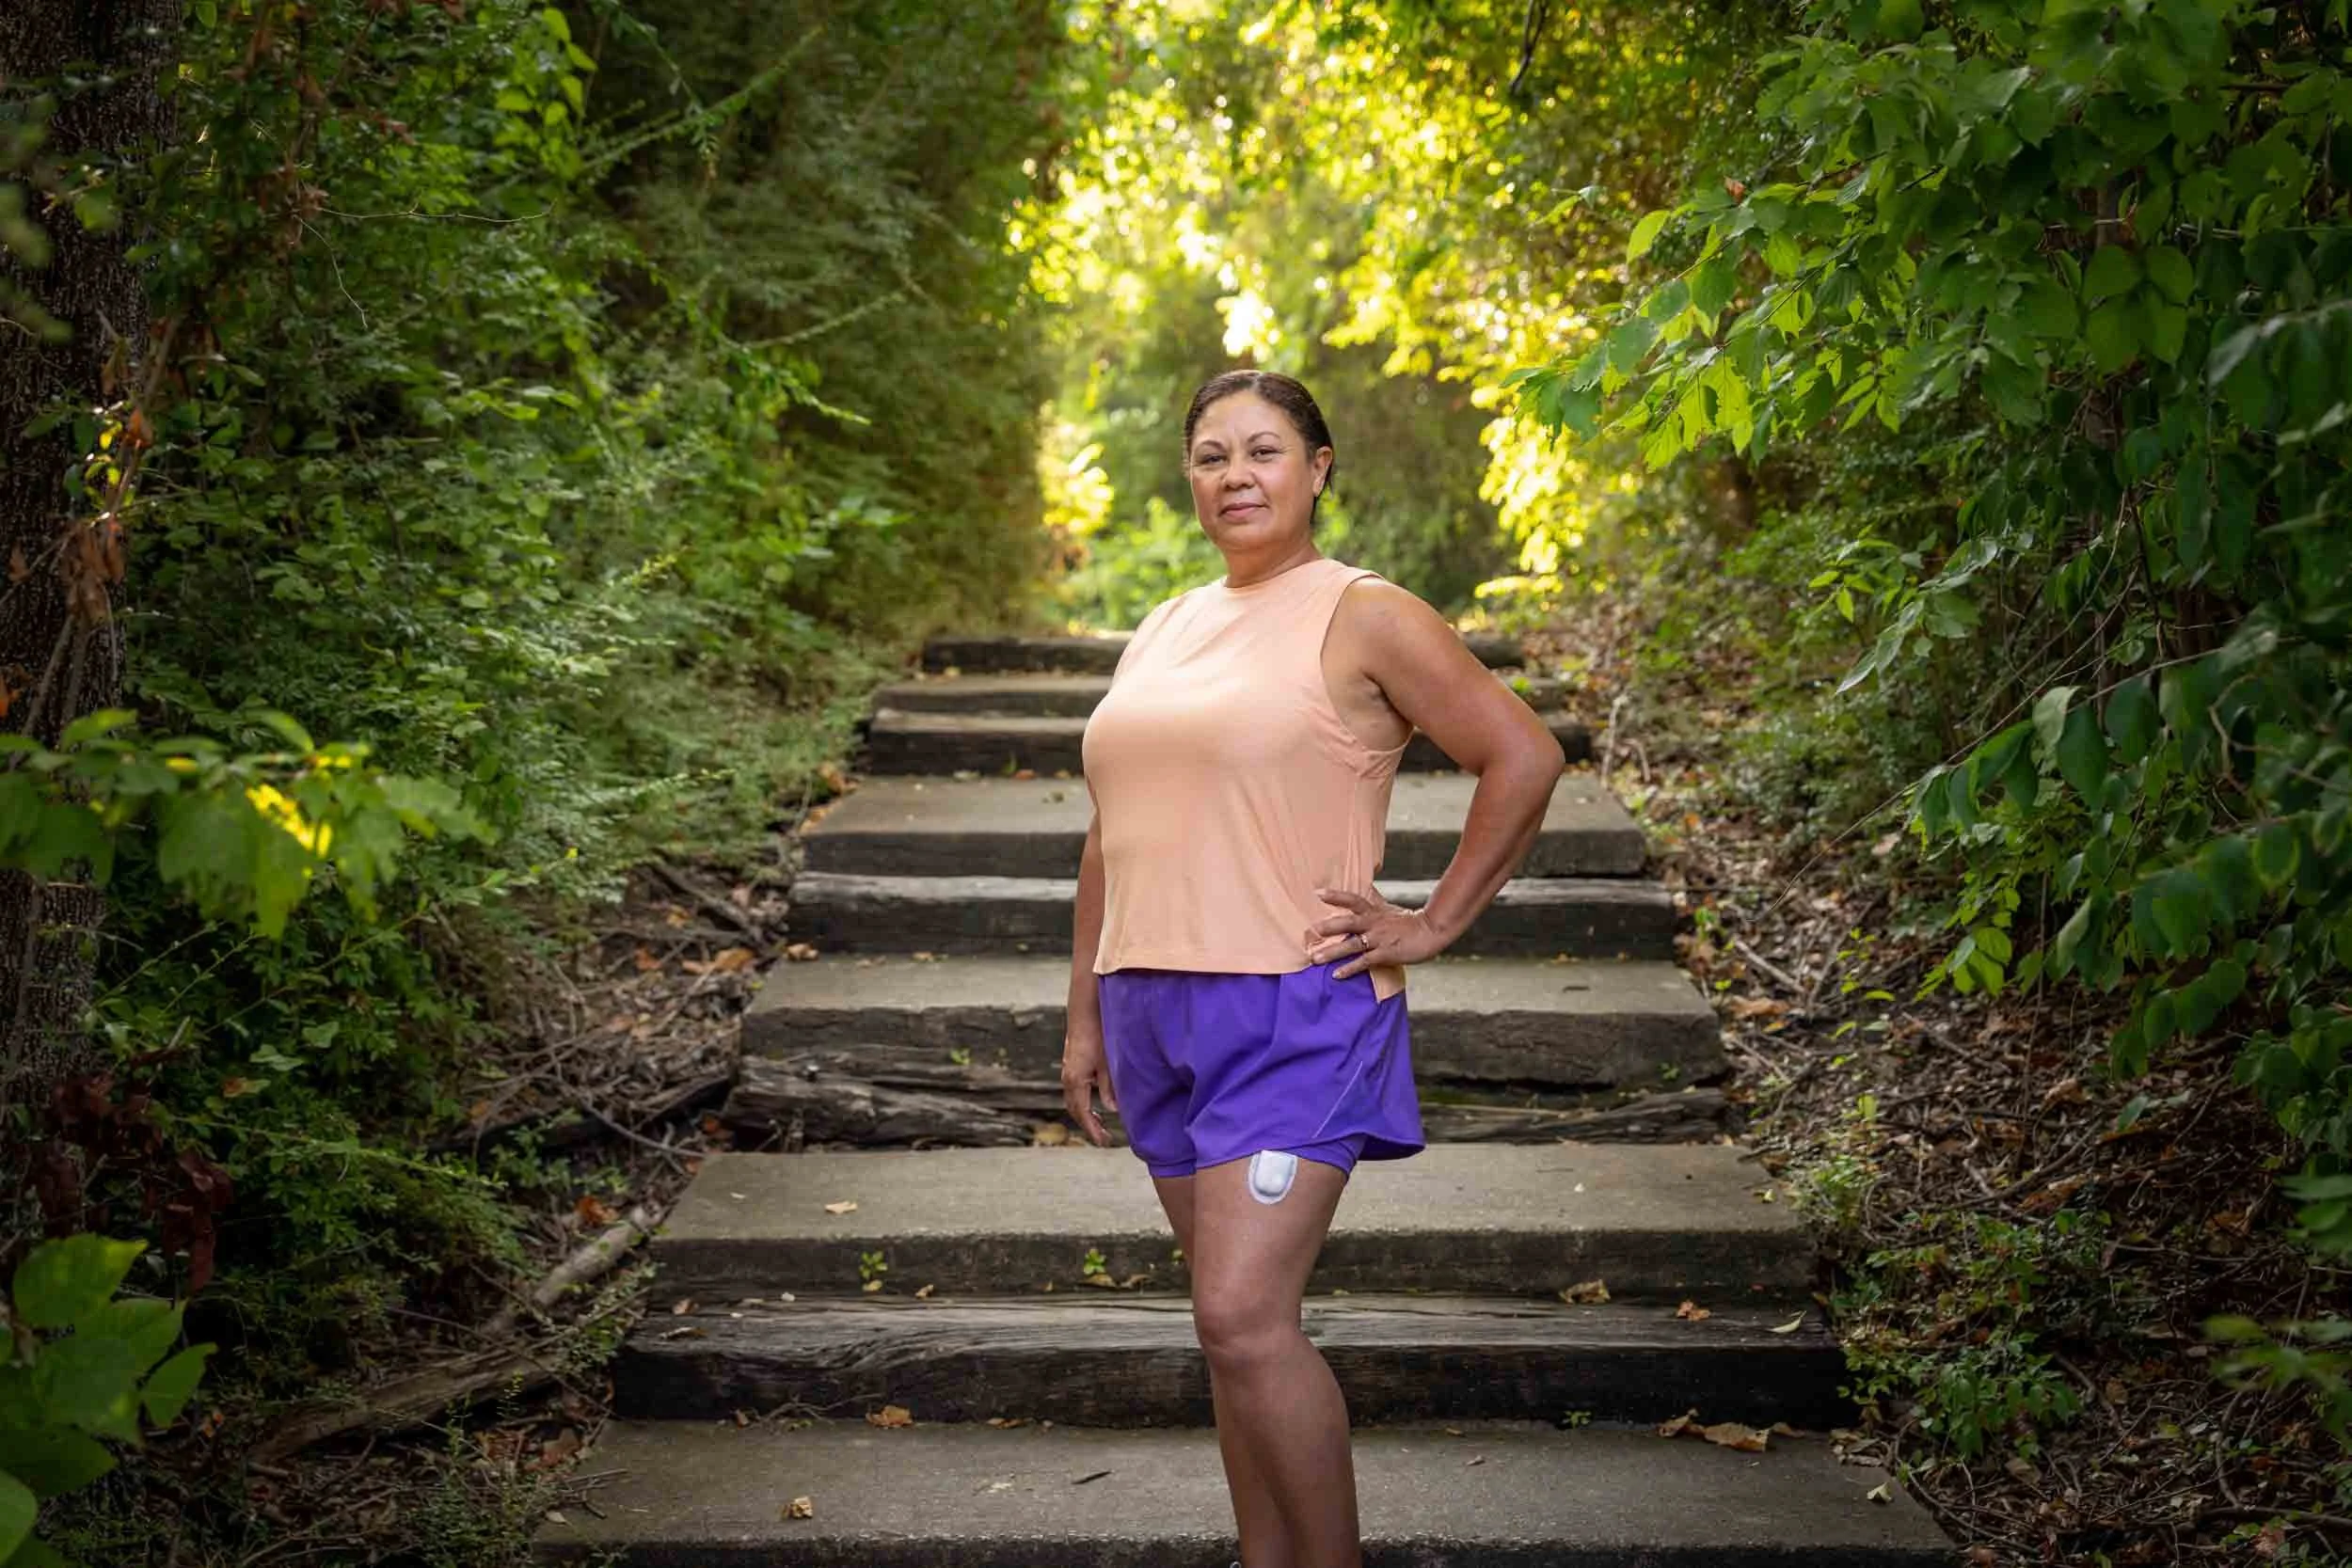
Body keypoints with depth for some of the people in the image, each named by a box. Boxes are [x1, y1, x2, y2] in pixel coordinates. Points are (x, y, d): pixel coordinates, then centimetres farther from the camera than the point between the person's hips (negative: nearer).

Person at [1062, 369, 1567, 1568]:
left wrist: (1430, 928, -9)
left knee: (1245, 1321, -15)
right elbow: (1113, 836, 20)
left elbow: (1523, 758, -8)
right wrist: (1085, 1016, 17)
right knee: (1235, 1323, 11)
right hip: (1159, 1012, 7)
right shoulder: (1162, 633, 16)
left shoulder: (1362, 618, -4)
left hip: (1296, 1013, -7)